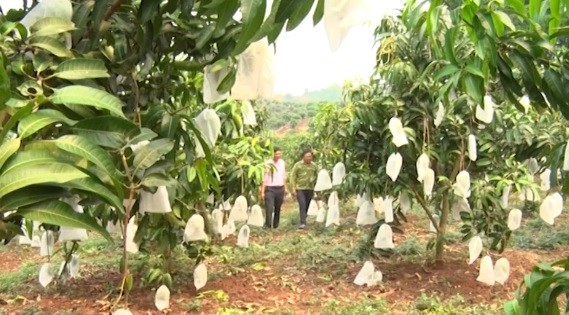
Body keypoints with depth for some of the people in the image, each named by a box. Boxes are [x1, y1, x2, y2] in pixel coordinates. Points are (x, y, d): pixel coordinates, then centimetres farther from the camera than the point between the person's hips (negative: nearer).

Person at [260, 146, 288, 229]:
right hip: (270, 189, -5)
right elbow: (264, 178, -9)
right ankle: (267, 226, -11)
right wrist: (262, 192, -13)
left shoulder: (282, 163, 8)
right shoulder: (268, 164, -8)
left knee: (278, 209, 11)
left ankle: (275, 226, 22)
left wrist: (285, 188, 15)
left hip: (280, 189, 5)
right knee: (269, 209, -13)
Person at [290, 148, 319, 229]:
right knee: (302, 205, -15)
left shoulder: (314, 166, 8)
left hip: (310, 189, 3)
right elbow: (293, 176, 0)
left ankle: (303, 221, 21)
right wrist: (293, 188, -7)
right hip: (300, 189, -3)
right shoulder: (297, 165, -1)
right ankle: (303, 223, -17)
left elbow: (317, 177, 17)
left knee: (307, 206, 7)